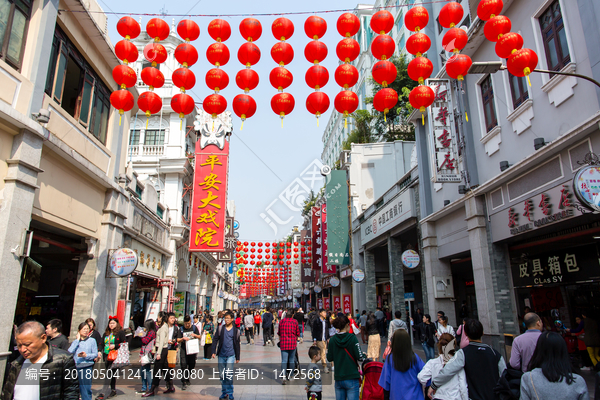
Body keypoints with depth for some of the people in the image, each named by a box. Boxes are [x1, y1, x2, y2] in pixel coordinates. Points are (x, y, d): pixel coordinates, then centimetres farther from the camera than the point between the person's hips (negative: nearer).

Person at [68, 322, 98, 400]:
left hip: (87, 366, -3)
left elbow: (95, 354, 1)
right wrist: (77, 340, -2)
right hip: (76, 366, 3)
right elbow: (70, 351, -5)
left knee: (86, 388, -4)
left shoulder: (92, 340, 4)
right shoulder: (75, 341, 13)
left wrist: (86, 355, -16)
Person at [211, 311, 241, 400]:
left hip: (230, 355, -2)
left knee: (228, 375, -10)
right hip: (221, 355, 2)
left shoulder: (236, 330, 2)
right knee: (222, 375, 9)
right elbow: (215, 340, 4)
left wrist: (237, 357, 9)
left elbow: (237, 344, 8)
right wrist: (213, 352, -6)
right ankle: (224, 393, 24)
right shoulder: (220, 328, 3)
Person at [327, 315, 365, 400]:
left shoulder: (332, 340, -1)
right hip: (351, 377, -4)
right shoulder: (352, 338, -11)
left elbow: (329, 358, 4)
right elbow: (360, 357, -13)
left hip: (338, 378, 4)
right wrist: (365, 356, 8)